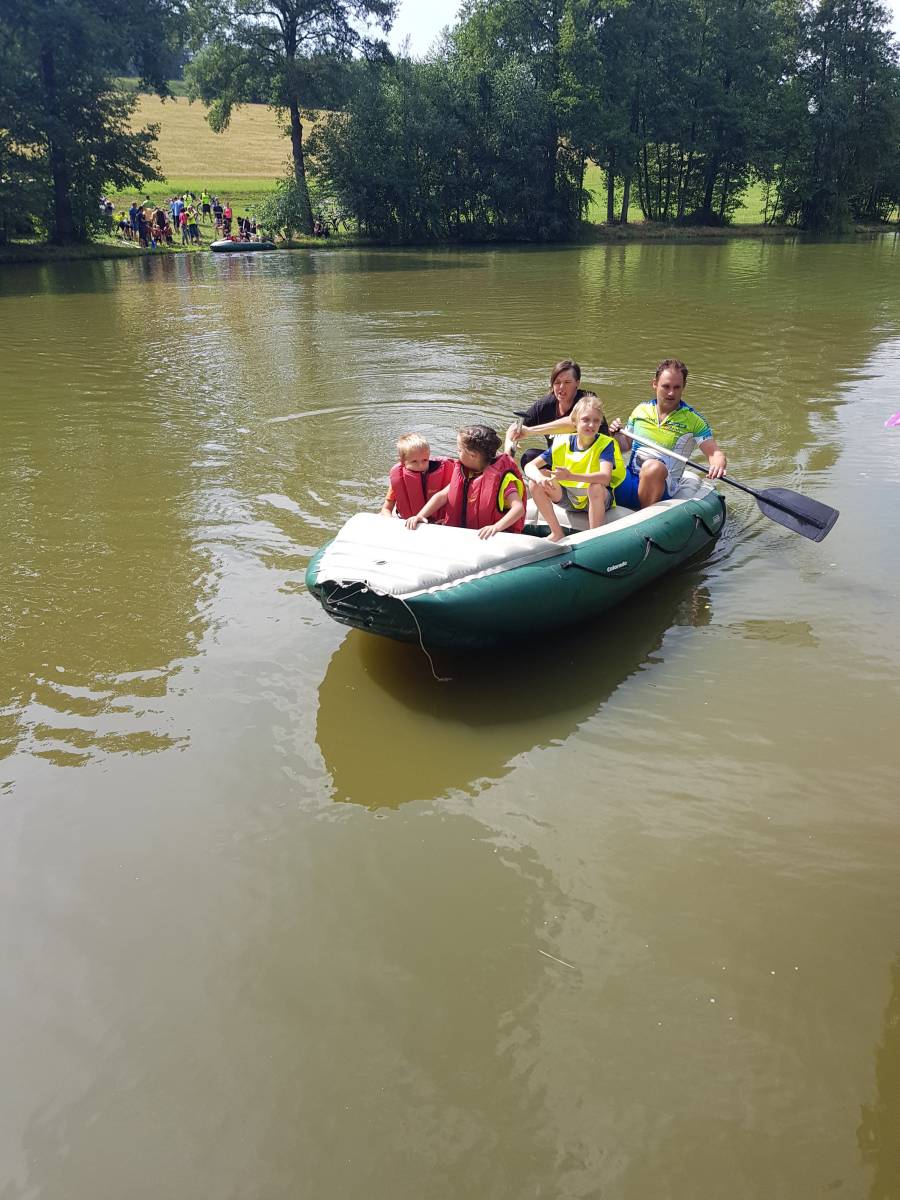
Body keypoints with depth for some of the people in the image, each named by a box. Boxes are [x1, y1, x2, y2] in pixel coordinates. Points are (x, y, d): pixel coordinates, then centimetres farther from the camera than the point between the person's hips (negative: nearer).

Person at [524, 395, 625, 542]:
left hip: (599, 500, -4)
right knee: (535, 483, -17)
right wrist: (540, 478, -34)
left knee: (595, 487, -38)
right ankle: (557, 534, -8)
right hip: (569, 499, 4)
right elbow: (530, 466, -9)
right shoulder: (563, 443, -6)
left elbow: (605, 477, -35)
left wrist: (571, 476, -48)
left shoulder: (605, 444, -16)